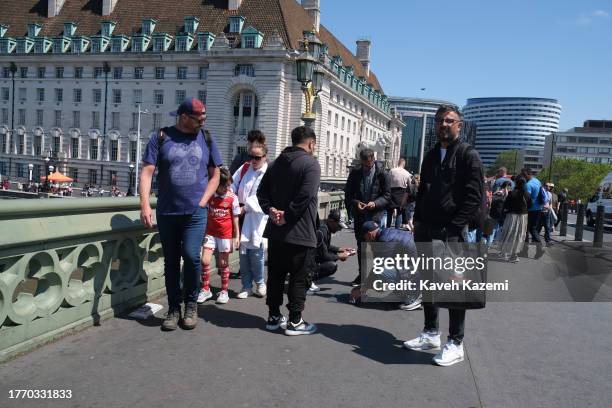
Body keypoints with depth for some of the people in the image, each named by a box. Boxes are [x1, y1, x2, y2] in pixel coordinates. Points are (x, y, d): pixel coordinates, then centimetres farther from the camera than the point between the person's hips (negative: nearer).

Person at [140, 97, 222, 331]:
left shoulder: (206, 139, 6)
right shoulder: (161, 138, 1)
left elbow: (215, 175, 10)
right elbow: (147, 172, -4)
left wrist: (203, 201, -2)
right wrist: (145, 204, -15)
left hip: (196, 212, 0)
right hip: (166, 212, 1)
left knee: (191, 255, -12)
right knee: (171, 261, 8)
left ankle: (191, 304, 11)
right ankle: (173, 308, 23)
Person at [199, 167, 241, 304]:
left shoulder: (232, 198, -8)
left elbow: (235, 219, -2)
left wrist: (237, 236, -1)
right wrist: (203, 232, 6)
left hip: (226, 234, -2)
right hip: (210, 233, 2)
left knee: (223, 263, 8)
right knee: (204, 261, -4)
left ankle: (224, 291, 22)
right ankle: (206, 290, 13)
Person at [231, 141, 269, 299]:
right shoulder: (244, 168, 9)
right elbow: (232, 185, 10)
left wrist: (246, 207, -16)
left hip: (257, 218, -4)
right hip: (242, 216, 4)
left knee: (255, 251, -4)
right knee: (243, 251, 7)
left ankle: (259, 283, 19)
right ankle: (246, 286, 18)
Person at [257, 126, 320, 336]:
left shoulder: (277, 162, 13)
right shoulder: (311, 164, -11)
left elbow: (262, 191, 8)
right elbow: (305, 197, -23)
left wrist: (271, 210, -3)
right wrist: (287, 217, -15)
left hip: (275, 231, 7)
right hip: (300, 233, -7)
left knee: (275, 275, 14)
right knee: (299, 279, 3)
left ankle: (274, 316, 23)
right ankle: (295, 322, 9)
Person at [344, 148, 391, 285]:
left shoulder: (381, 173, -5)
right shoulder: (355, 172, 0)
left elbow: (387, 195, -1)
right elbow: (348, 193, 5)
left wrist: (376, 203, -18)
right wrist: (355, 203, -14)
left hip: (375, 214, -3)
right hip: (359, 215, 3)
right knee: (360, 246, 10)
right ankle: (362, 274, 21)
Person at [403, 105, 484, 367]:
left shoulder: (468, 155, -4)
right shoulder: (431, 156, 16)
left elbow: (475, 198, -11)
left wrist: (454, 227, -17)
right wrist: (419, 223, 11)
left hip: (452, 233, -7)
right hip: (427, 231, 7)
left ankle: (455, 344, 13)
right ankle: (430, 334, 28)